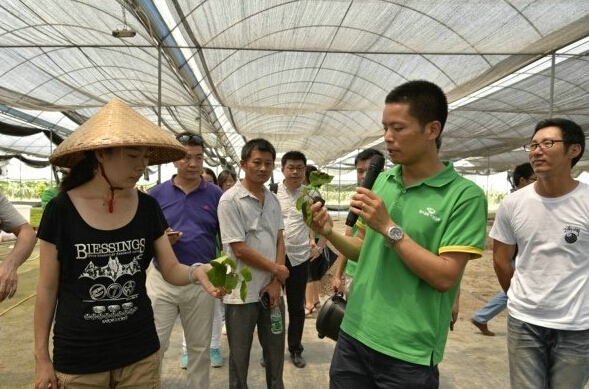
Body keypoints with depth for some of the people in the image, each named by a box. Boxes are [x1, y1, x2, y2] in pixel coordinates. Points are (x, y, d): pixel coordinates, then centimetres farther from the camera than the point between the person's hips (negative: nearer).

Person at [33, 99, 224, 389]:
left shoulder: (147, 207, -4)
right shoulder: (61, 209, -11)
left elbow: (171, 270, -1)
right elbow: (47, 288, -3)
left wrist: (196, 272, -23)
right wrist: (41, 357, 0)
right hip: (77, 359, -2)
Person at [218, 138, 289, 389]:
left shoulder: (273, 200, 6)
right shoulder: (230, 201, -13)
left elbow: (279, 240, 7)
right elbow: (239, 249, -16)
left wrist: (276, 282, -3)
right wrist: (276, 269, -8)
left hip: (272, 289, 6)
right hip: (243, 293, -5)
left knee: (276, 350, 19)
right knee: (240, 356, 12)